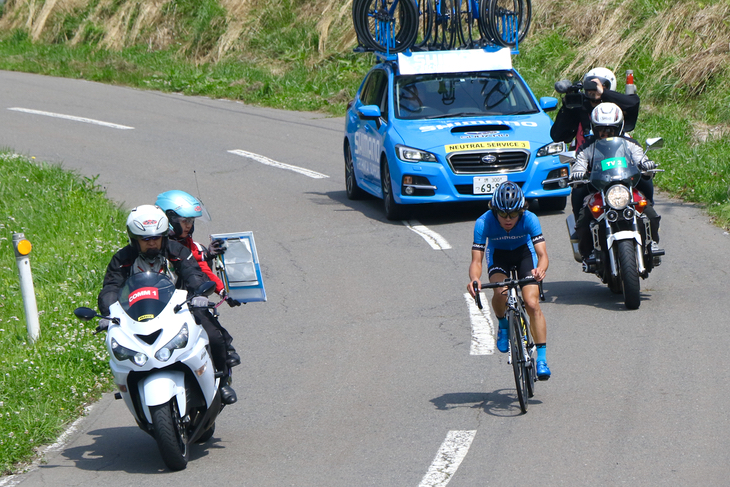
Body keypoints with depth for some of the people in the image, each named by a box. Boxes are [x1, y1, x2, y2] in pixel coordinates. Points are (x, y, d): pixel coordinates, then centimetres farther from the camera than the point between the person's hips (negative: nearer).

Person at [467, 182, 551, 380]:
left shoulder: (530, 219, -32)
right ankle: (503, 324, 4)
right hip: (498, 254, 0)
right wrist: (474, 279, -56)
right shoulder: (484, 223, -32)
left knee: (532, 304, -17)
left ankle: (542, 358, -8)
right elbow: (476, 260, -34)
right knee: (500, 292, -30)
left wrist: (541, 269, -60)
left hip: (524, 252, 0)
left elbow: (542, 254, -37)